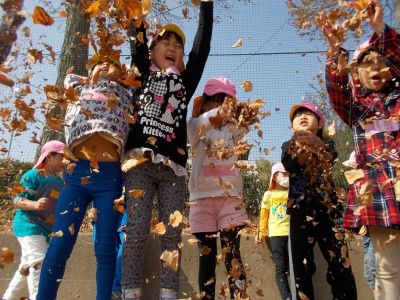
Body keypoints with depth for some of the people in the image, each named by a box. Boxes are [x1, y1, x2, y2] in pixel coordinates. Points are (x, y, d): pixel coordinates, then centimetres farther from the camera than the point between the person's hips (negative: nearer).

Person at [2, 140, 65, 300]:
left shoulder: (60, 182, 13)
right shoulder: (33, 175, -11)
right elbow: (17, 200, -16)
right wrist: (35, 204, -33)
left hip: (46, 229, 9)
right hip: (28, 225, -9)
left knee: (26, 267, 18)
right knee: (39, 263, -20)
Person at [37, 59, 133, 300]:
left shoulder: (125, 95, 20)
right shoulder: (81, 89, 24)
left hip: (110, 175, 0)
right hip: (77, 172, 1)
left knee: (105, 248, -1)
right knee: (60, 245, -5)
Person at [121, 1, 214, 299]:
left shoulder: (185, 80, 20)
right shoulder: (143, 74, 17)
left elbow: (203, 45, 17)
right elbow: (137, 42, 8)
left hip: (173, 165, 2)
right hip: (140, 161, -2)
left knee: (172, 232, -1)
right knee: (137, 229, -6)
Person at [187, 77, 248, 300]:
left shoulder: (233, 127, 15)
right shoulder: (194, 125, 5)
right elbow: (200, 125, -17)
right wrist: (218, 113, -35)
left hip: (231, 196, 1)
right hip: (203, 196, -1)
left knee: (233, 255, -2)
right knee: (207, 256, 3)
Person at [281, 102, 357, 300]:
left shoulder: (327, 143, 14)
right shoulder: (289, 146, 13)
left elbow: (330, 158, -11)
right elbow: (289, 165, -10)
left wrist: (317, 144, -34)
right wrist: (301, 150, -32)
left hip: (327, 208, 0)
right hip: (300, 210, 0)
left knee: (341, 266, -5)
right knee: (302, 268, 1)